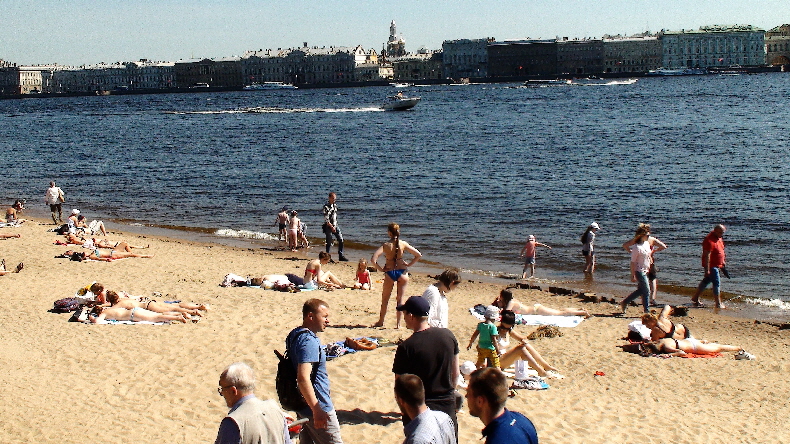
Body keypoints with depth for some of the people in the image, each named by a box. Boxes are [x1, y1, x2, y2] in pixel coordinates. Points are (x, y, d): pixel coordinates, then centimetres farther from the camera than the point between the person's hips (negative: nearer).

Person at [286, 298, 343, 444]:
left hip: (303, 408, 10)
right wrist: (316, 410, -30)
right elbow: (303, 378, -31)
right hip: (320, 408, -10)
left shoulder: (295, 335, 10)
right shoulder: (309, 341, -22)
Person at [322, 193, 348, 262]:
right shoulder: (326, 207, -15)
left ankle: (340, 256, 8)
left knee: (340, 239, 1)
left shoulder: (335, 205, 8)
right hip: (328, 227, -7)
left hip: (335, 225, 7)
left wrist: (335, 225, 16)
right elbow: (326, 219, -17)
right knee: (329, 242, -1)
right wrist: (332, 227, -19)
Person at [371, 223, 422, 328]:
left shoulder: (386, 245, -10)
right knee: (400, 298, 9)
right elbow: (418, 255, -4)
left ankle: (381, 321, 25)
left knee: (385, 299, 16)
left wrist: (381, 269, -6)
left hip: (390, 273, -1)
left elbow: (373, 260, -19)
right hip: (402, 272, 1)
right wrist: (409, 265, 3)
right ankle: (398, 323, 10)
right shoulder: (403, 244, -6)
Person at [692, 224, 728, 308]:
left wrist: (723, 261, 24)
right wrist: (707, 269, -27)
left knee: (706, 281, 18)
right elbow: (707, 256, -26)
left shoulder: (719, 238, 7)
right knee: (717, 283, -8)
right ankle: (718, 304, -2)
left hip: (717, 265, 10)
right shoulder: (710, 241, -24)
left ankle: (695, 298, 29)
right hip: (711, 266, -10)